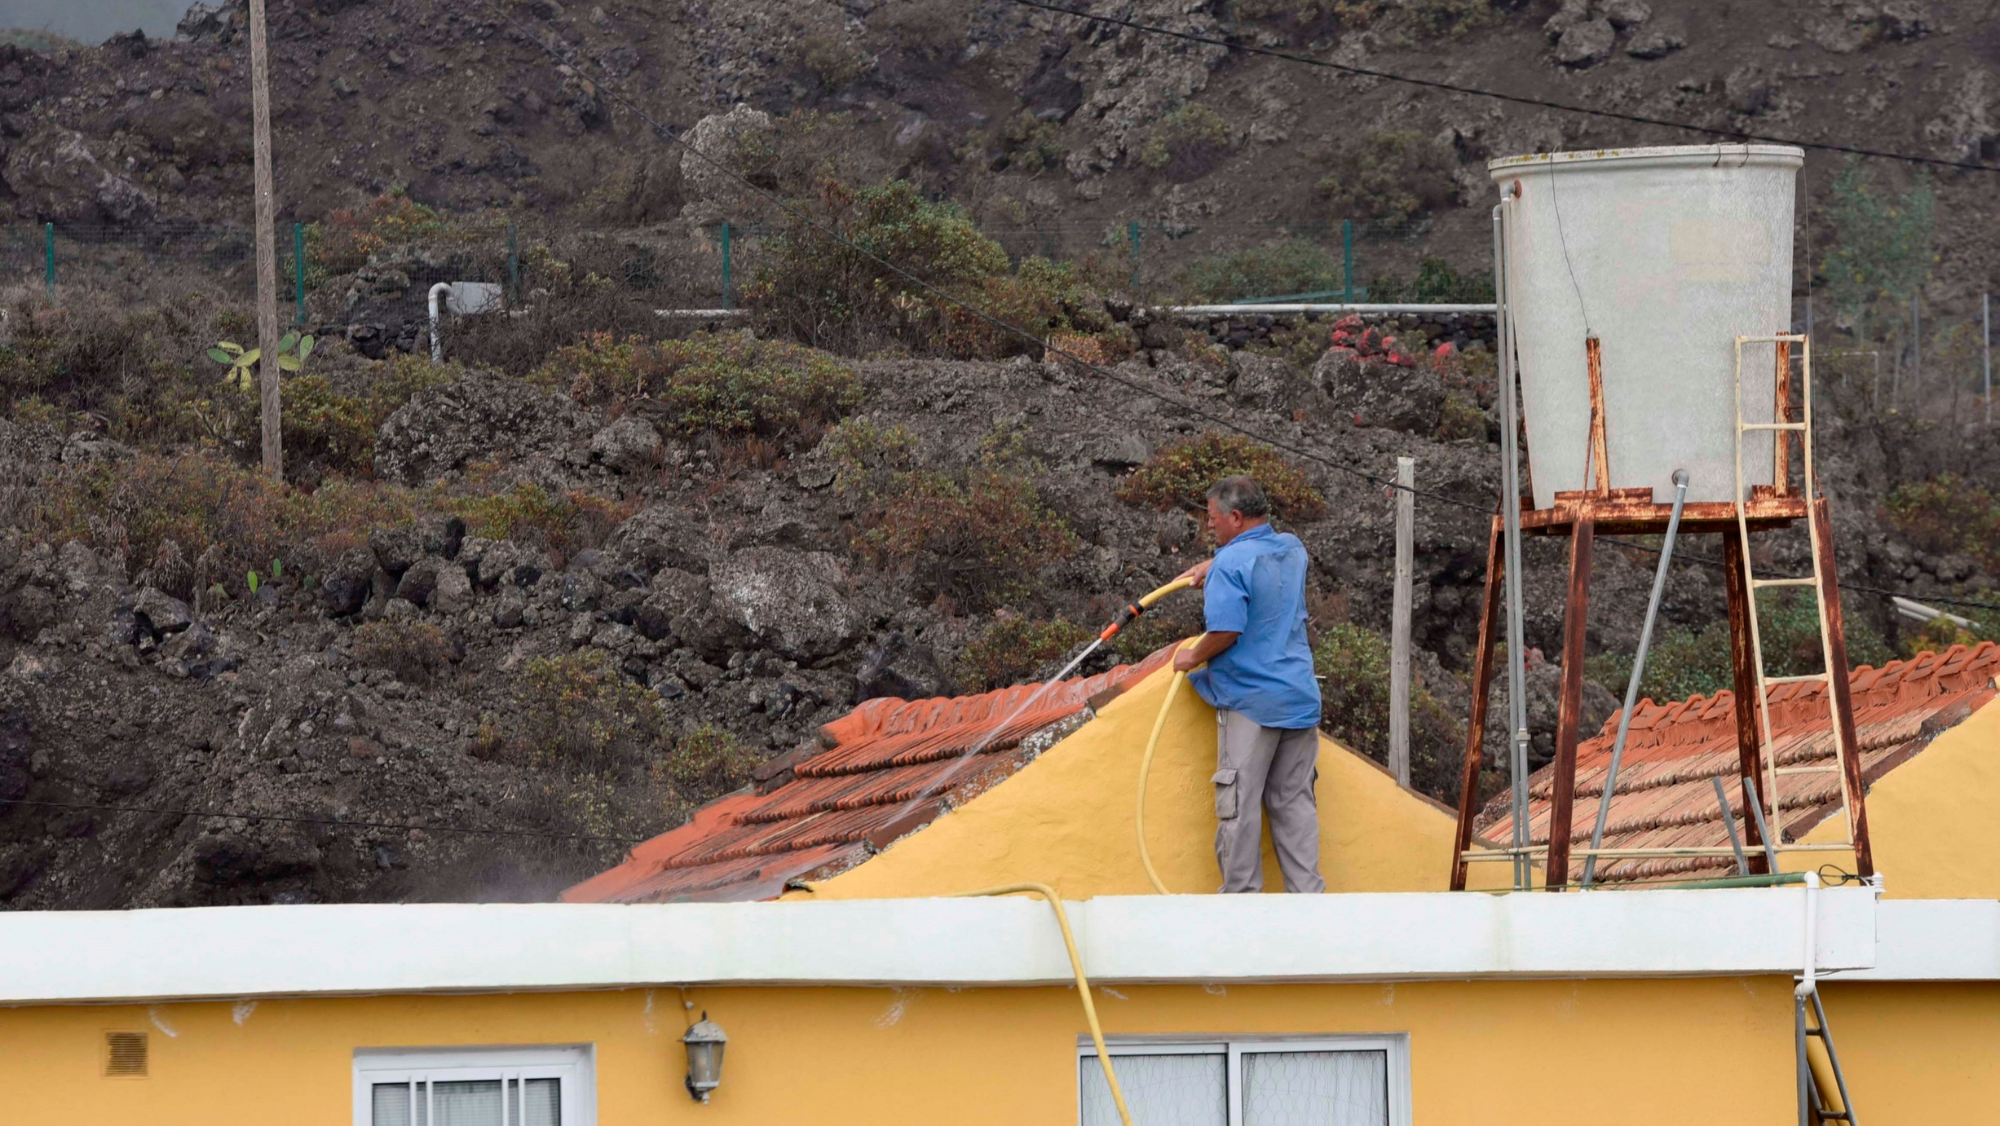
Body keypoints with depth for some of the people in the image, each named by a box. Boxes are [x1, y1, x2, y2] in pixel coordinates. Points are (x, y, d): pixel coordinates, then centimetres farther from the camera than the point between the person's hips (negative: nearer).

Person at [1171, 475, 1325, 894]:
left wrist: (1193, 657, -5)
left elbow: (1226, 631, -23)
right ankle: (1307, 895, 8)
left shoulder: (1231, 565, -14)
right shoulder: (1292, 550, 12)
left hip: (1250, 702, -8)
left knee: (1239, 804, -1)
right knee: (1295, 802, 10)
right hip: (1301, 700, 8)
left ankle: (1241, 895, 0)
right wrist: (1212, 566, 29)